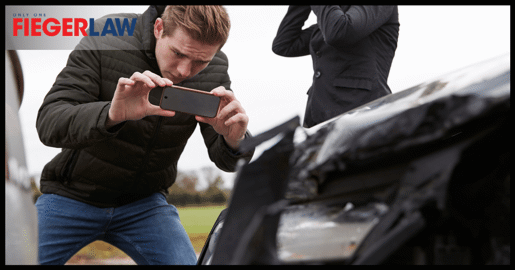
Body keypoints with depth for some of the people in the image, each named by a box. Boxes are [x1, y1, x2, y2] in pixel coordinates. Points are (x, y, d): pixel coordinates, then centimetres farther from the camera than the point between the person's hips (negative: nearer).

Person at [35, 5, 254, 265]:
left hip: (144, 203, 2)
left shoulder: (214, 68, -12)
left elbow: (225, 159, -12)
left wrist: (234, 141, -37)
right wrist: (112, 114, -48)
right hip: (73, 194, -1)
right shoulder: (105, 41, -22)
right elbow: (48, 124, -28)